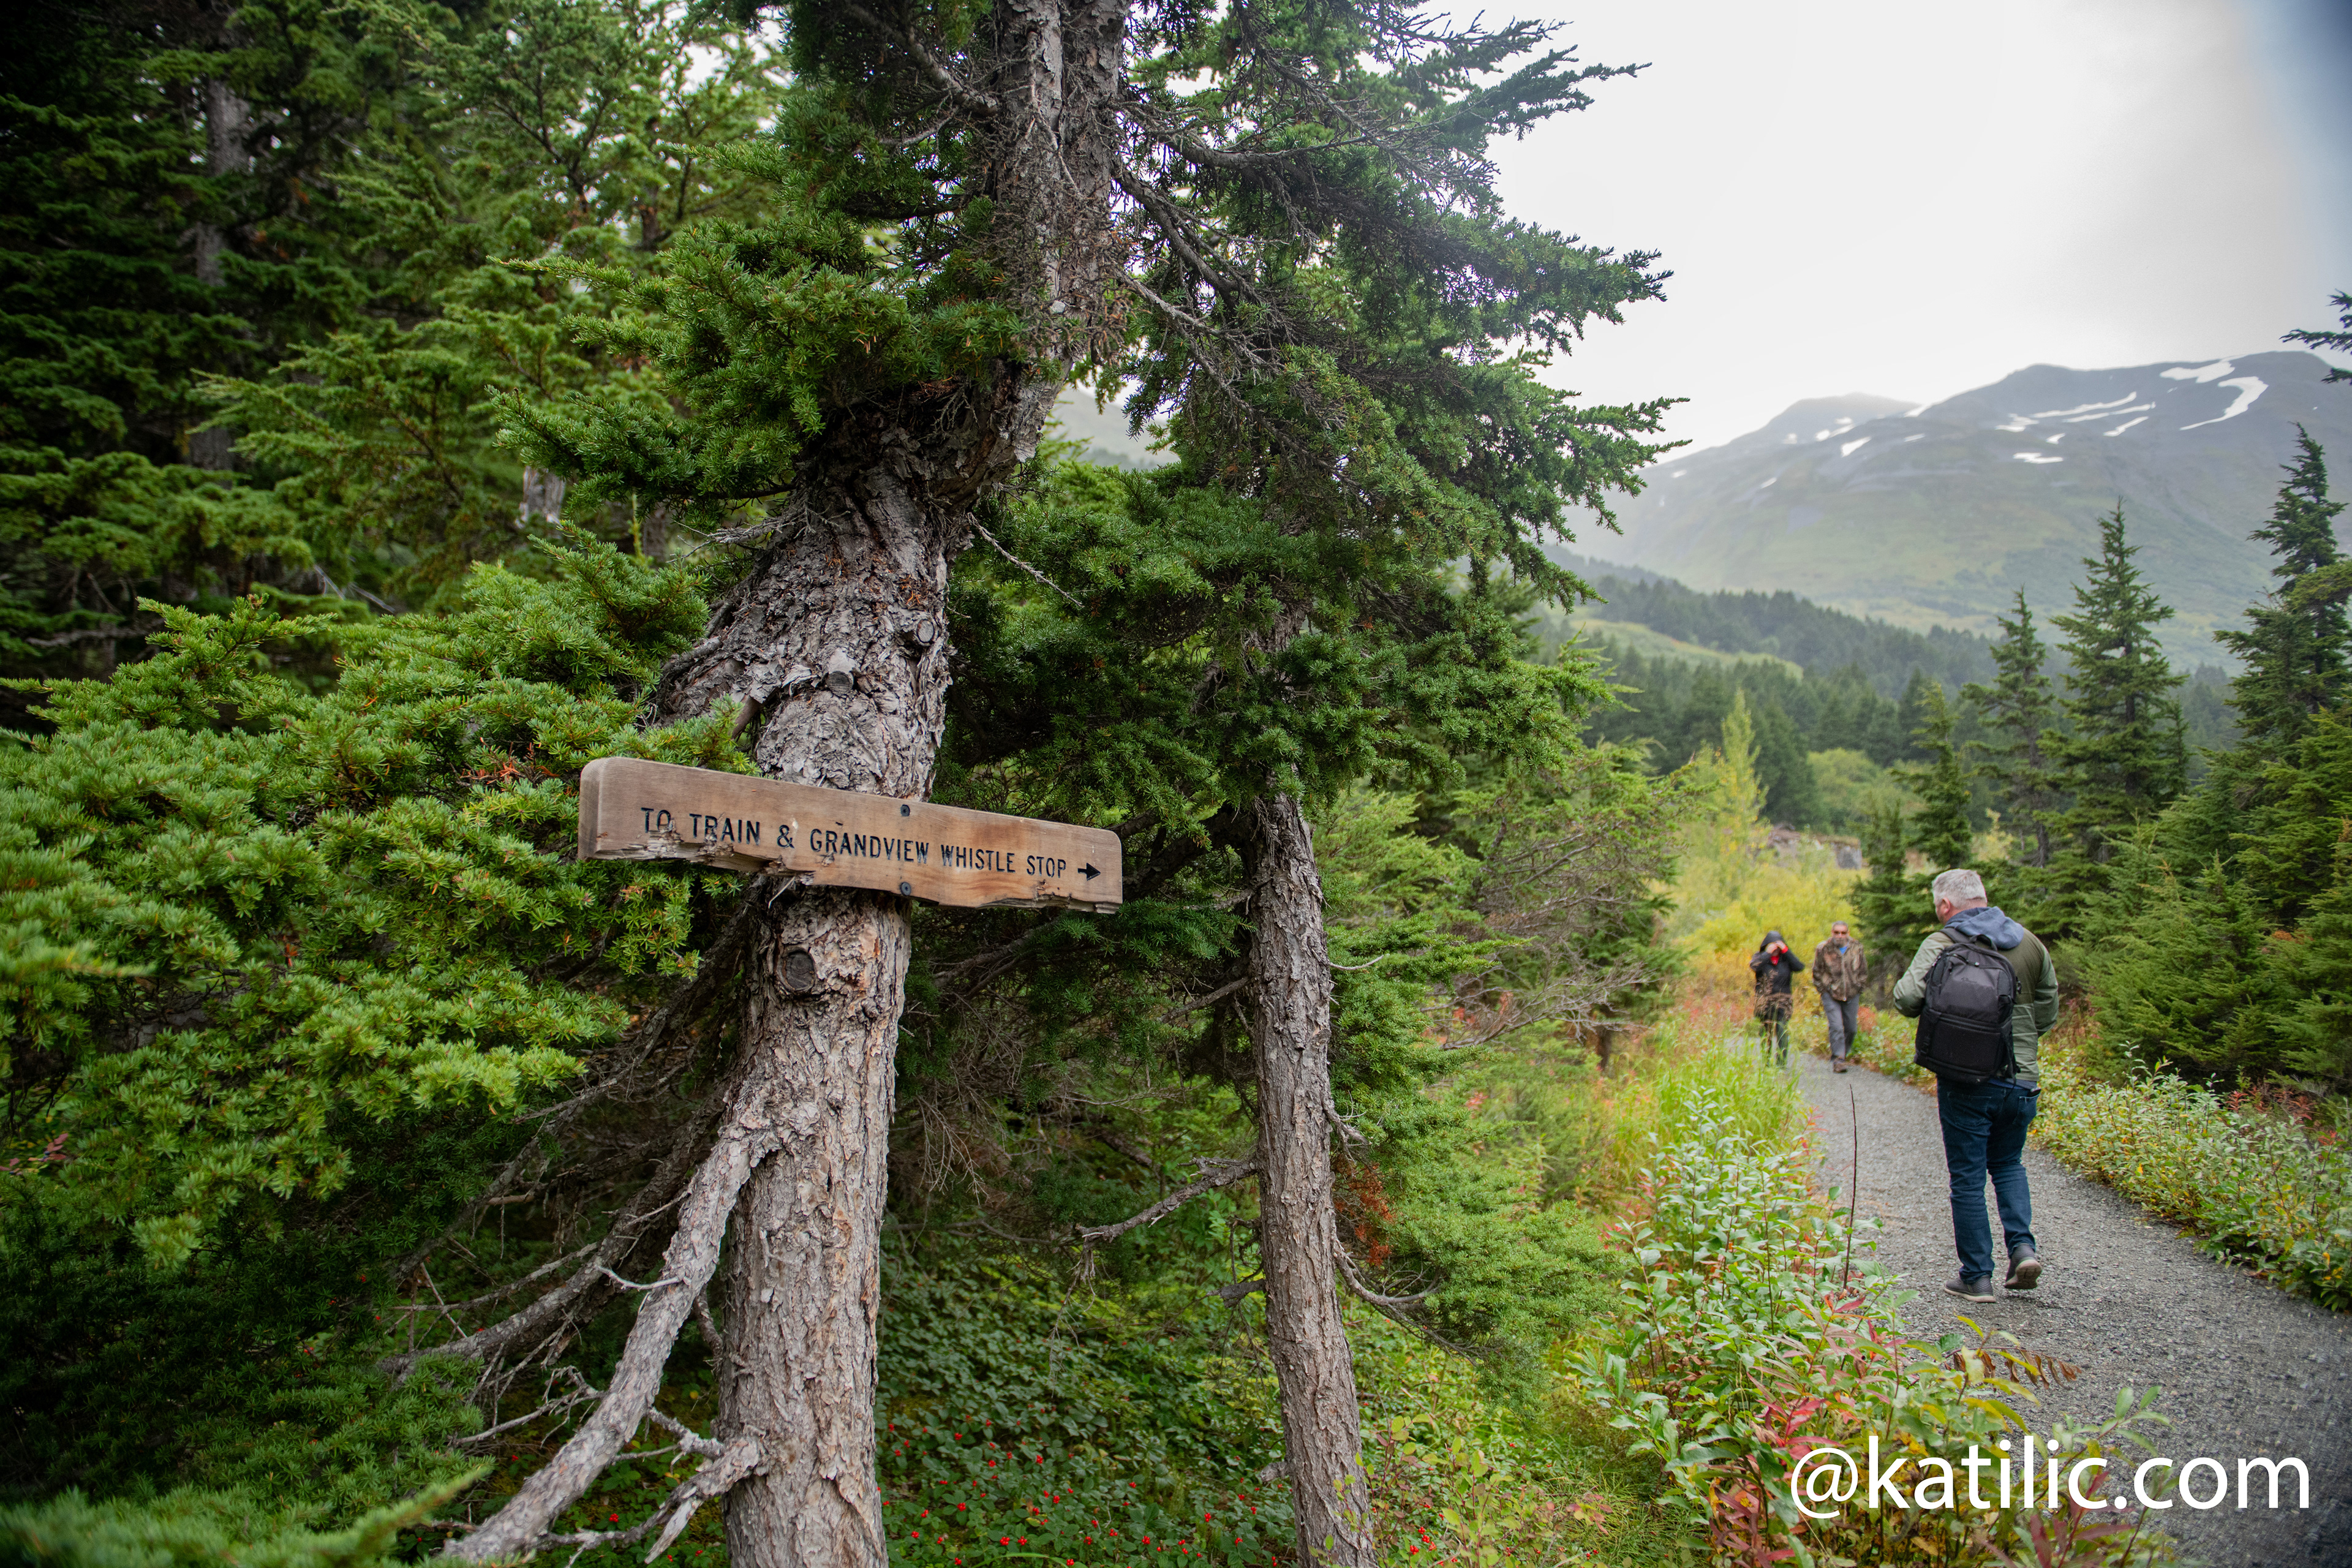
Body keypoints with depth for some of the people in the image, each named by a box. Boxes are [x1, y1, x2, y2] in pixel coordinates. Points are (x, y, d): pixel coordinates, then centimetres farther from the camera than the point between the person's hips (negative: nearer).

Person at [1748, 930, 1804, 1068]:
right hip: (1764, 1002, 0)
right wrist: (1768, 953, -15)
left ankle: (1781, 1062, -14)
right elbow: (1754, 966, -17)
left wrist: (1786, 951, -12)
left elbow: (1800, 967, -10)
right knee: (1765, 1032, 6)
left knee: (1782, 1030, -14)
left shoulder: (1786, 959, 8)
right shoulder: (1761, 957, 5)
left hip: (1783, 1002, 0)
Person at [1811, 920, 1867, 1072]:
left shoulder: (1856, 948, 0)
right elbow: (1817, 972, 5)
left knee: (1851, 1028, 6)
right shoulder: (1823, 949, -7)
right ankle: (1837, 1059, -11)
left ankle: (1843, 1055, 25)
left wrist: (1858, 988, 9)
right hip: (1831, 995, -3)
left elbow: (1863, 970, 14)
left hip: (1852, 995, 3)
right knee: (1836, 1027, -13)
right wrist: (1824, 990, 2)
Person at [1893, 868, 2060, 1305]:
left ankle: (1977, 1277, 9)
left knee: (1968, 1178, 5)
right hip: (2023, 1079, 4)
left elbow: (1908, 999, -19)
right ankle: (2023, 1245, 5)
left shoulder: (1942, 944, -10)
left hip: (1967, 1081, -4)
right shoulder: (2030, 944, 6)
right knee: (2008, 1164, 23)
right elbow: (2048, 1011, 14)